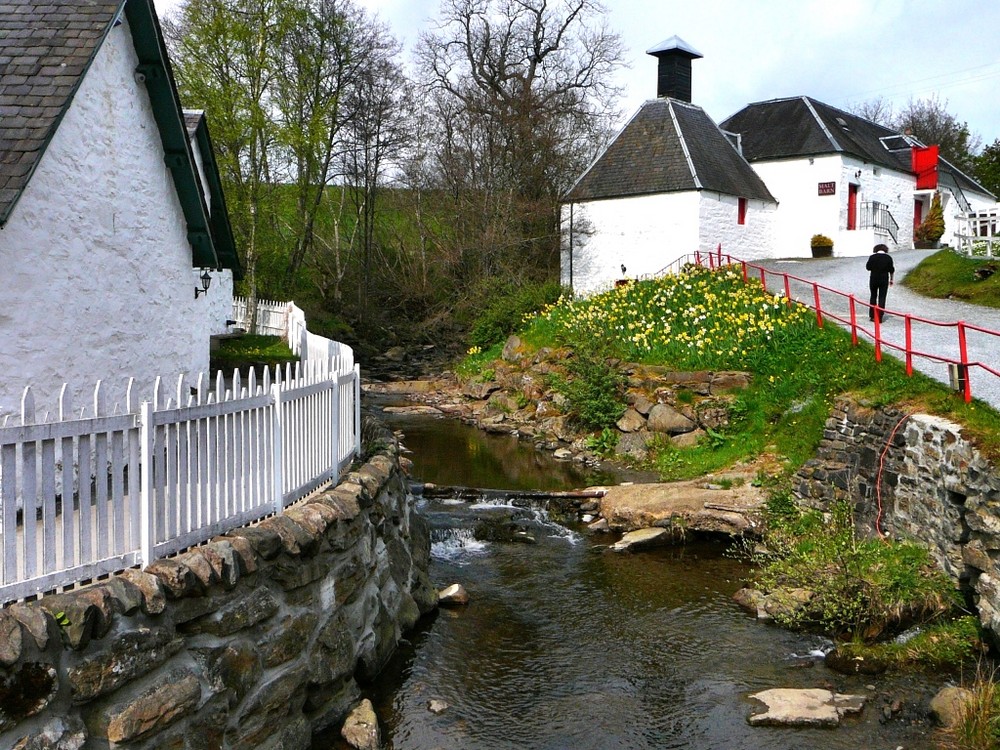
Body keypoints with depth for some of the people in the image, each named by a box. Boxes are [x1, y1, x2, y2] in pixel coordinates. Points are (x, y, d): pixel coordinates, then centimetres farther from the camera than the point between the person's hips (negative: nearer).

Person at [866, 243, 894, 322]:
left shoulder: (872, 257, -7)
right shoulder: (888, 258, -3)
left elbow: (868, 267, -3)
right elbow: (891, 270, 0)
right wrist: (891, 279, 11)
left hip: (873, 279, 0)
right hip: (884, 280, 0)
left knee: (873, 297, 16)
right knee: (882, 298, 4)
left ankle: (872, 316, 17)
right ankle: (880, 317, -1)